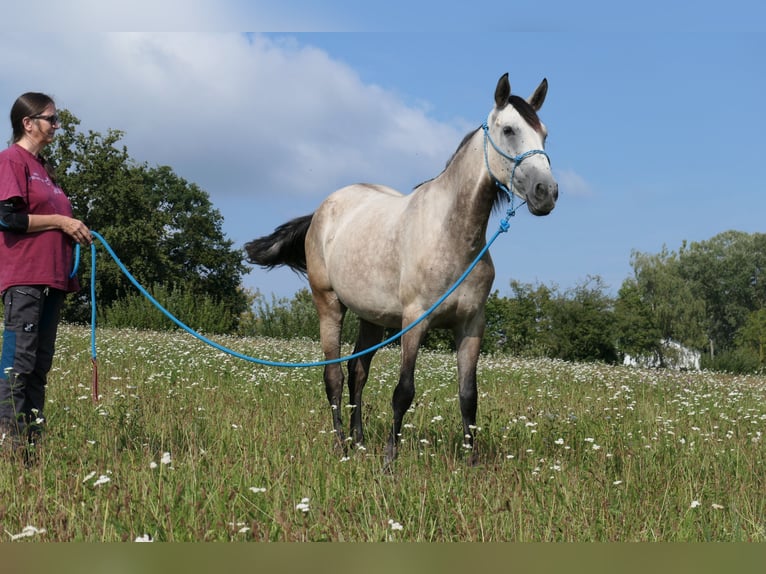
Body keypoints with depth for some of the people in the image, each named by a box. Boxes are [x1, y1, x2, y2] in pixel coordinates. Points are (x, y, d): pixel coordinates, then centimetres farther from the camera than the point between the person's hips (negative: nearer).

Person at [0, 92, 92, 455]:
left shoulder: (43, 167, 22)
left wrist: (76, 231, 8)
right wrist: (60, 222, -11)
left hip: (51, 276, 9)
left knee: (40, 363, 8)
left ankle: (32, 439, 10)